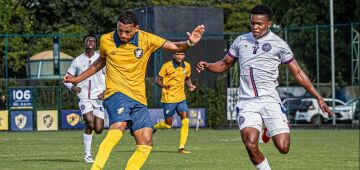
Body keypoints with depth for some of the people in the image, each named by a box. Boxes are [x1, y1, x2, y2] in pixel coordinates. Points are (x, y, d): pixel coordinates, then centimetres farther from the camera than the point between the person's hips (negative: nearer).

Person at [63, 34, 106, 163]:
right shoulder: (77, 61, 7)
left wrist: (106, 91, -9)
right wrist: (73, 87, -11)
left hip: (99, 98, 1)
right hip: (84, 97, -1)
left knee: (98, 130, -6)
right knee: (90, 124, -21)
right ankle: (88, 154, -9)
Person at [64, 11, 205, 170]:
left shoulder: (146, 39, -2)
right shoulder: (106, 40, 1)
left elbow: (175, 47, -3)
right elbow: (100, 62, 21)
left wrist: (189, 43, -25)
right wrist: (77, 79, 24)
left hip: (139, 99, 3)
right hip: (116, 93, -3)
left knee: (146, 143, -5)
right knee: (118, 127, -33)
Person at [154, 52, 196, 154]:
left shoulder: (187, 66, 5)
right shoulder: (167, 66, -10)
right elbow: (158, 80, -5)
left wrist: (190, 85, 1)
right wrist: (164, 86, -26)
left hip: (181, 98, 4)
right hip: (169, 99, -4)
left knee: (185, 121, -12)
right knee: (168, 124, 0)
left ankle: (181, 147, -7)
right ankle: (152, 128, 32)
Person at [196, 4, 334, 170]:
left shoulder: (278, 44, 2)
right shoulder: (241, 41, 11)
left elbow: (298, 74, 5)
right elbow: (224, 64, 23)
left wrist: (318, 98, 2)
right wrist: (207, 66, 2)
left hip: (270, 100, -1)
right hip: (247, 102, 1)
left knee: (283, 147, -11)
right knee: (250, 145, -22)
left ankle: (270, 130, 24)